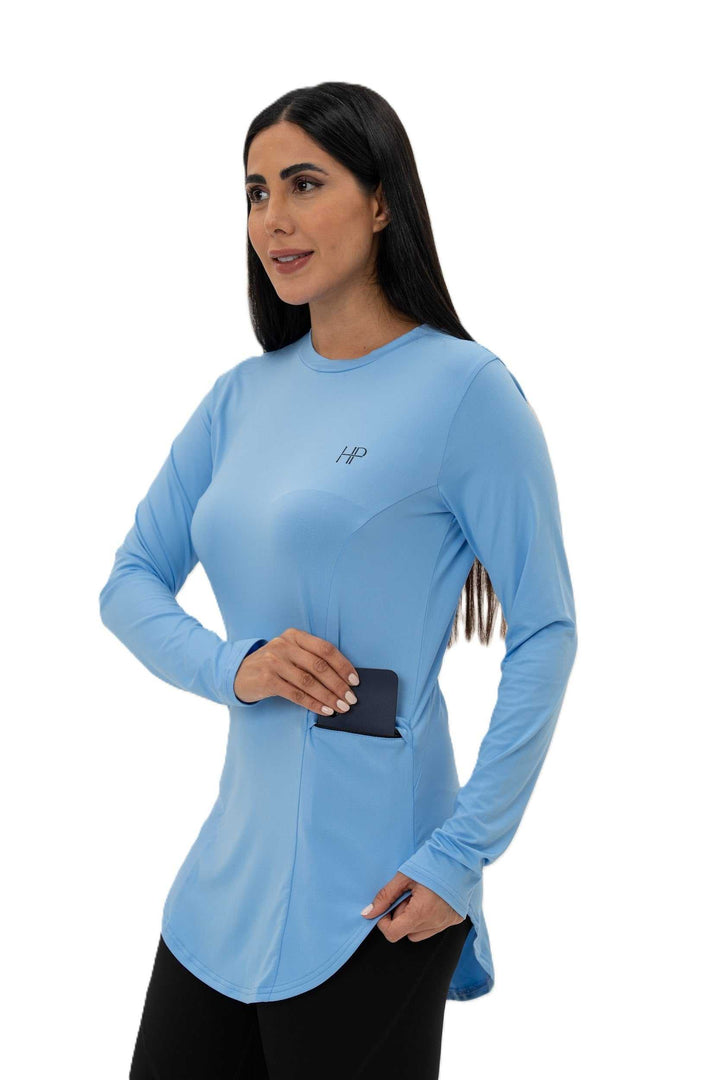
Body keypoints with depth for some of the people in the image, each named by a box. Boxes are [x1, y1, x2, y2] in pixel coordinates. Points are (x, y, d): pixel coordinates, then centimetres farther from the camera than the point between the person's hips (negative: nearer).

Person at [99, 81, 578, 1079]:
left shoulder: (464, 387, -10)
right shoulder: (243, 395, 8)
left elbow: (544, 635, -10)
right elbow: (131, 583, 11)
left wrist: (461, 855, -15)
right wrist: (233, 667, -10)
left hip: (364, 894, -6)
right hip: (233, 859, 6)